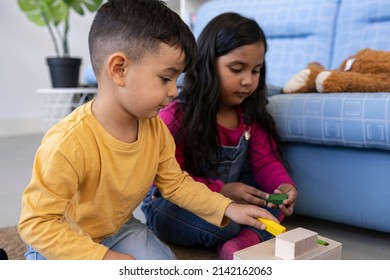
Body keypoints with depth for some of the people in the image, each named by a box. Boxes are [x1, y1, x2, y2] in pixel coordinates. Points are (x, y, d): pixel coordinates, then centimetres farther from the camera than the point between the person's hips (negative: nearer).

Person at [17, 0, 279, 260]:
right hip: (63, 242, -4)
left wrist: (227, 208, -9)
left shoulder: (155, 128, -13)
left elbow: (175, 183, 1)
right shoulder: (68, 144, -35)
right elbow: (37, 223, -29)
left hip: (119, 228, 5)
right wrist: (104, 258, -32)